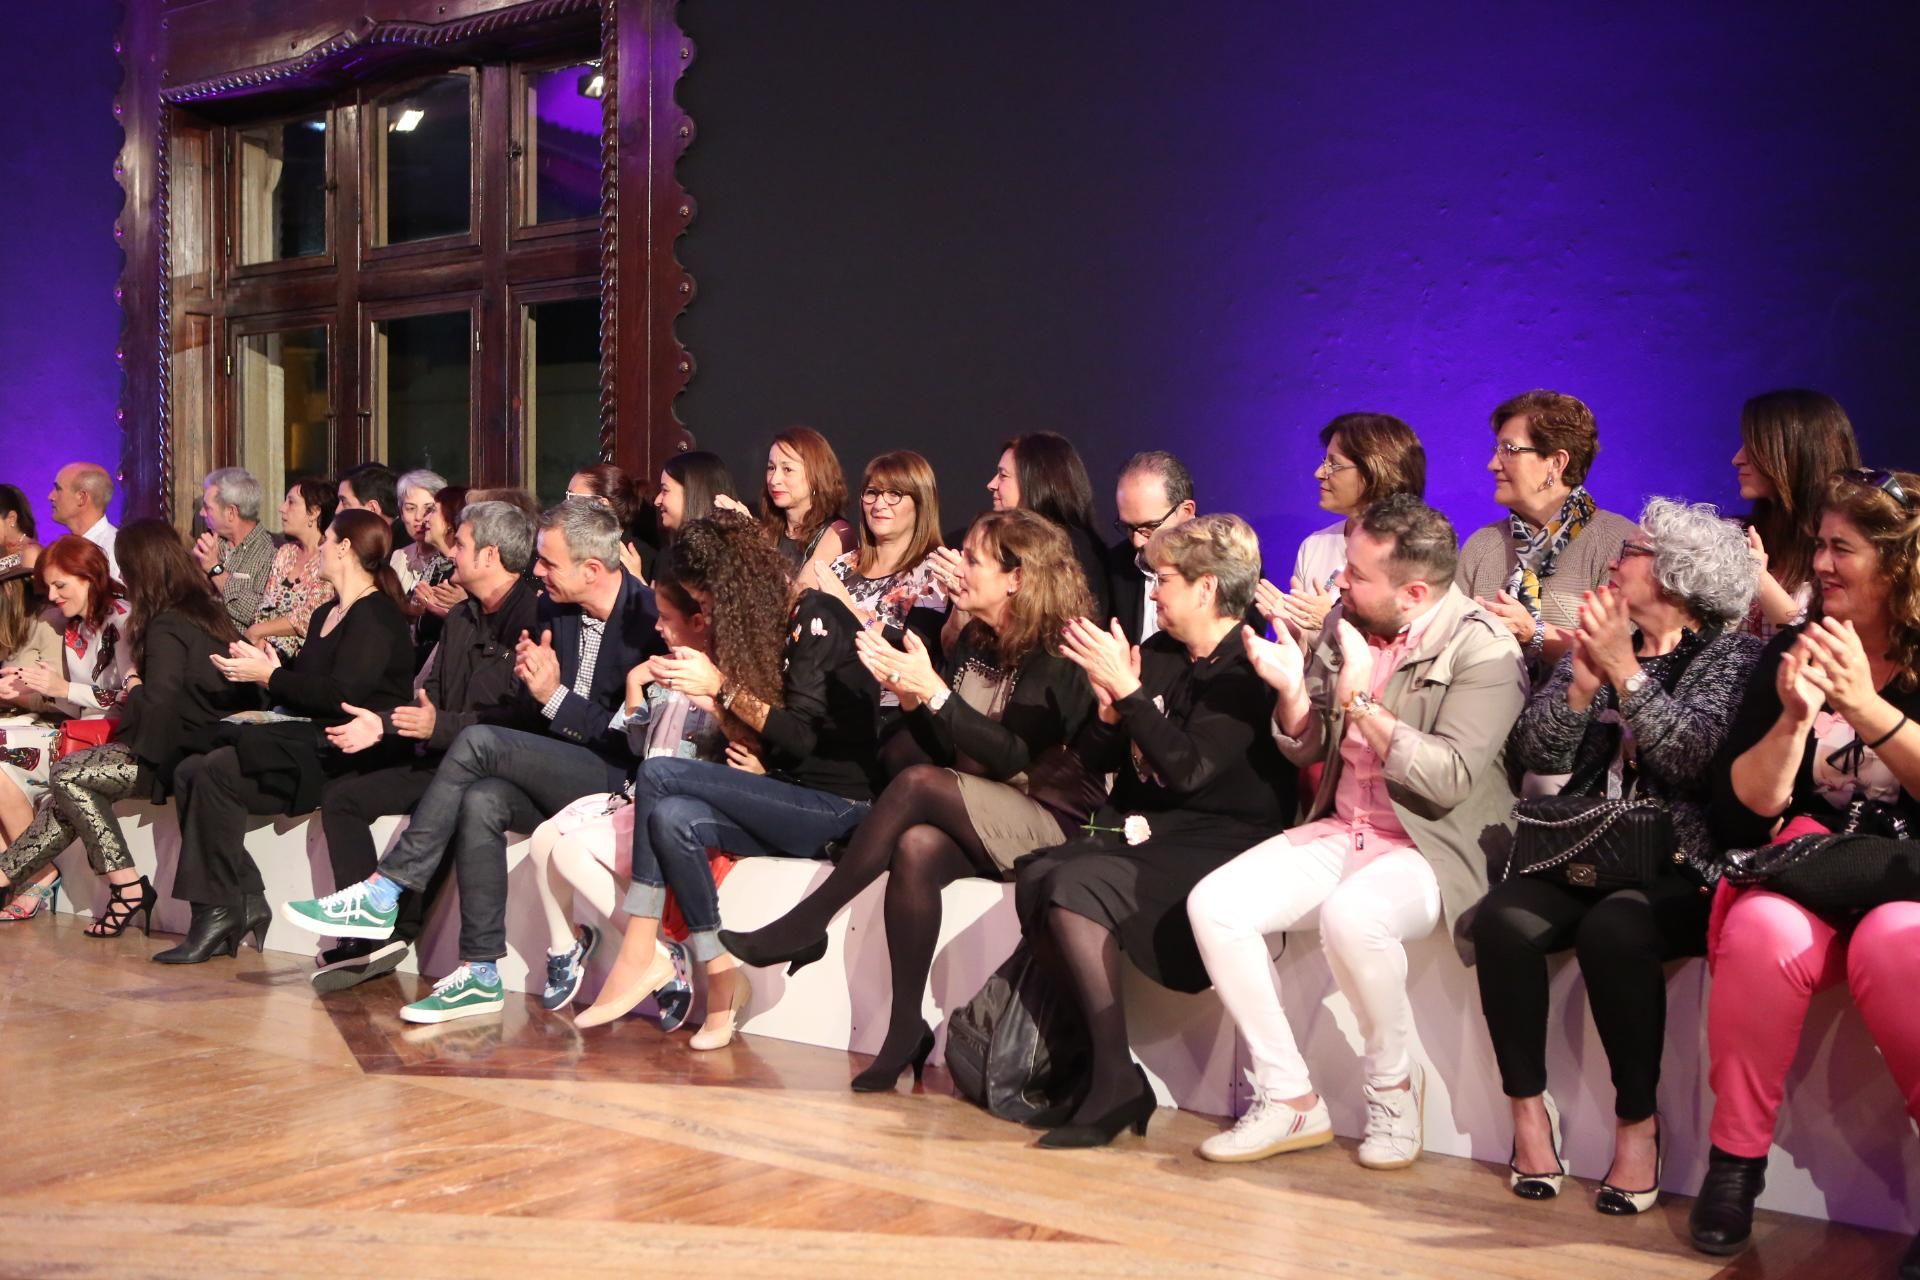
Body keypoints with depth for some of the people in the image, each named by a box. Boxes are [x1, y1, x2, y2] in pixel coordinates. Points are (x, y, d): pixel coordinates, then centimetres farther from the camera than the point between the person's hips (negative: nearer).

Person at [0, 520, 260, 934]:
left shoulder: (167, 626, -15)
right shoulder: (208, 610, 12)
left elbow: (157, 702, -24)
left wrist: (132, 688, -3)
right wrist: (138, 689, 6)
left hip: (178, 756, -9)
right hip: (207, 745, 9)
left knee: (66, 777, -5)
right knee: (78, 788, 9)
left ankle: (127, 886, -4)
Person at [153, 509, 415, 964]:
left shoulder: (376, 616, -10)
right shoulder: (326, 614, 22)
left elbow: (341, 695, -20)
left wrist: (270, 676, -12)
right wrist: (262, 665, 1)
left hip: (346, 755, -10)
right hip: (307, 739, 10)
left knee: (218, 770, -22)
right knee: (190, 772, -5)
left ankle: (221, 910, -13)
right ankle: (245, 903, -9)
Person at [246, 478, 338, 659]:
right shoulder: (285, 552, 13)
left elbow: (308, 620, -13)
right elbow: (264, 610, 10)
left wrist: (256, 631, -5)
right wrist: (258, 640, -9)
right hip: (267, 650, 6)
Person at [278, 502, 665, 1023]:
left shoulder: (650, 617, -13)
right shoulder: (554, 609, 10)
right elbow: (535, 716, 15)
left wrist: (556, 697, -17)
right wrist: (532, 678, -7)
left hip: (621, 779, -7)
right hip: (561, 774, 7)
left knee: (479, 741, -22)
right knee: (482, 800, -24)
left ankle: (382, 894, -14)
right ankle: (480, 975, -18)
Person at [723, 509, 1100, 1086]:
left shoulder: (1056, 658, -10)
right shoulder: (975, 642, 12)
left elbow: (1011, 757, -19)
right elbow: (944, 750, 10)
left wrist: (936, 692, -23)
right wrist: (909, 694, -7)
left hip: (1052, 822, -6)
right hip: (975, 820, 6)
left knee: (918, 782, -29)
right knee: (915, 849, -28)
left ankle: (802, 928, -19)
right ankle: (905, 1028, -23)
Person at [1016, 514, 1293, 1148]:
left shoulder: (1247, 671, -9)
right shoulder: (1159, 656, 14)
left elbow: (1188, 770, -21)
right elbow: (1096, 760, 14)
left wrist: (1127, 689, -20)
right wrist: (1109, 703, -5)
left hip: (1217, 843, -7)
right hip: (1144, 831, 8)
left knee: (1076, 884, -27)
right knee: (1035, 877, -18)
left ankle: (1117, 1081, -17)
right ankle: (1087, 1050, -9)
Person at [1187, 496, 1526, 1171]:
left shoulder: (1484, 650, -12)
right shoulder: (1342, 623, 6)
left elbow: (1450, 781, -21)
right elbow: (1308, 750, 13)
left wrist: (1363, 703, -23)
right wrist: (1291, 688, -7)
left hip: (1432, 845, -6)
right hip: (1340, 830, 7)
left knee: (1351, 914, -38)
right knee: (1212, 904, -14)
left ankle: (1394, 1087, -10)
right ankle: (1290, 1099, -5)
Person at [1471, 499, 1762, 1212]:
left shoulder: (1729, 652, 1)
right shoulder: (1600, 641, 16)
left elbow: (1693, 755, -16)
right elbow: (1538, 754, 5)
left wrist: (1625, 673, -15)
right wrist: (1584, 677, -8)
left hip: (1681, 866, -4)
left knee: (1613, 928, -35)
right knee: (1503, 918, -25)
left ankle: (1638, 1120, -17)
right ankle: (1528, 1105, -12)